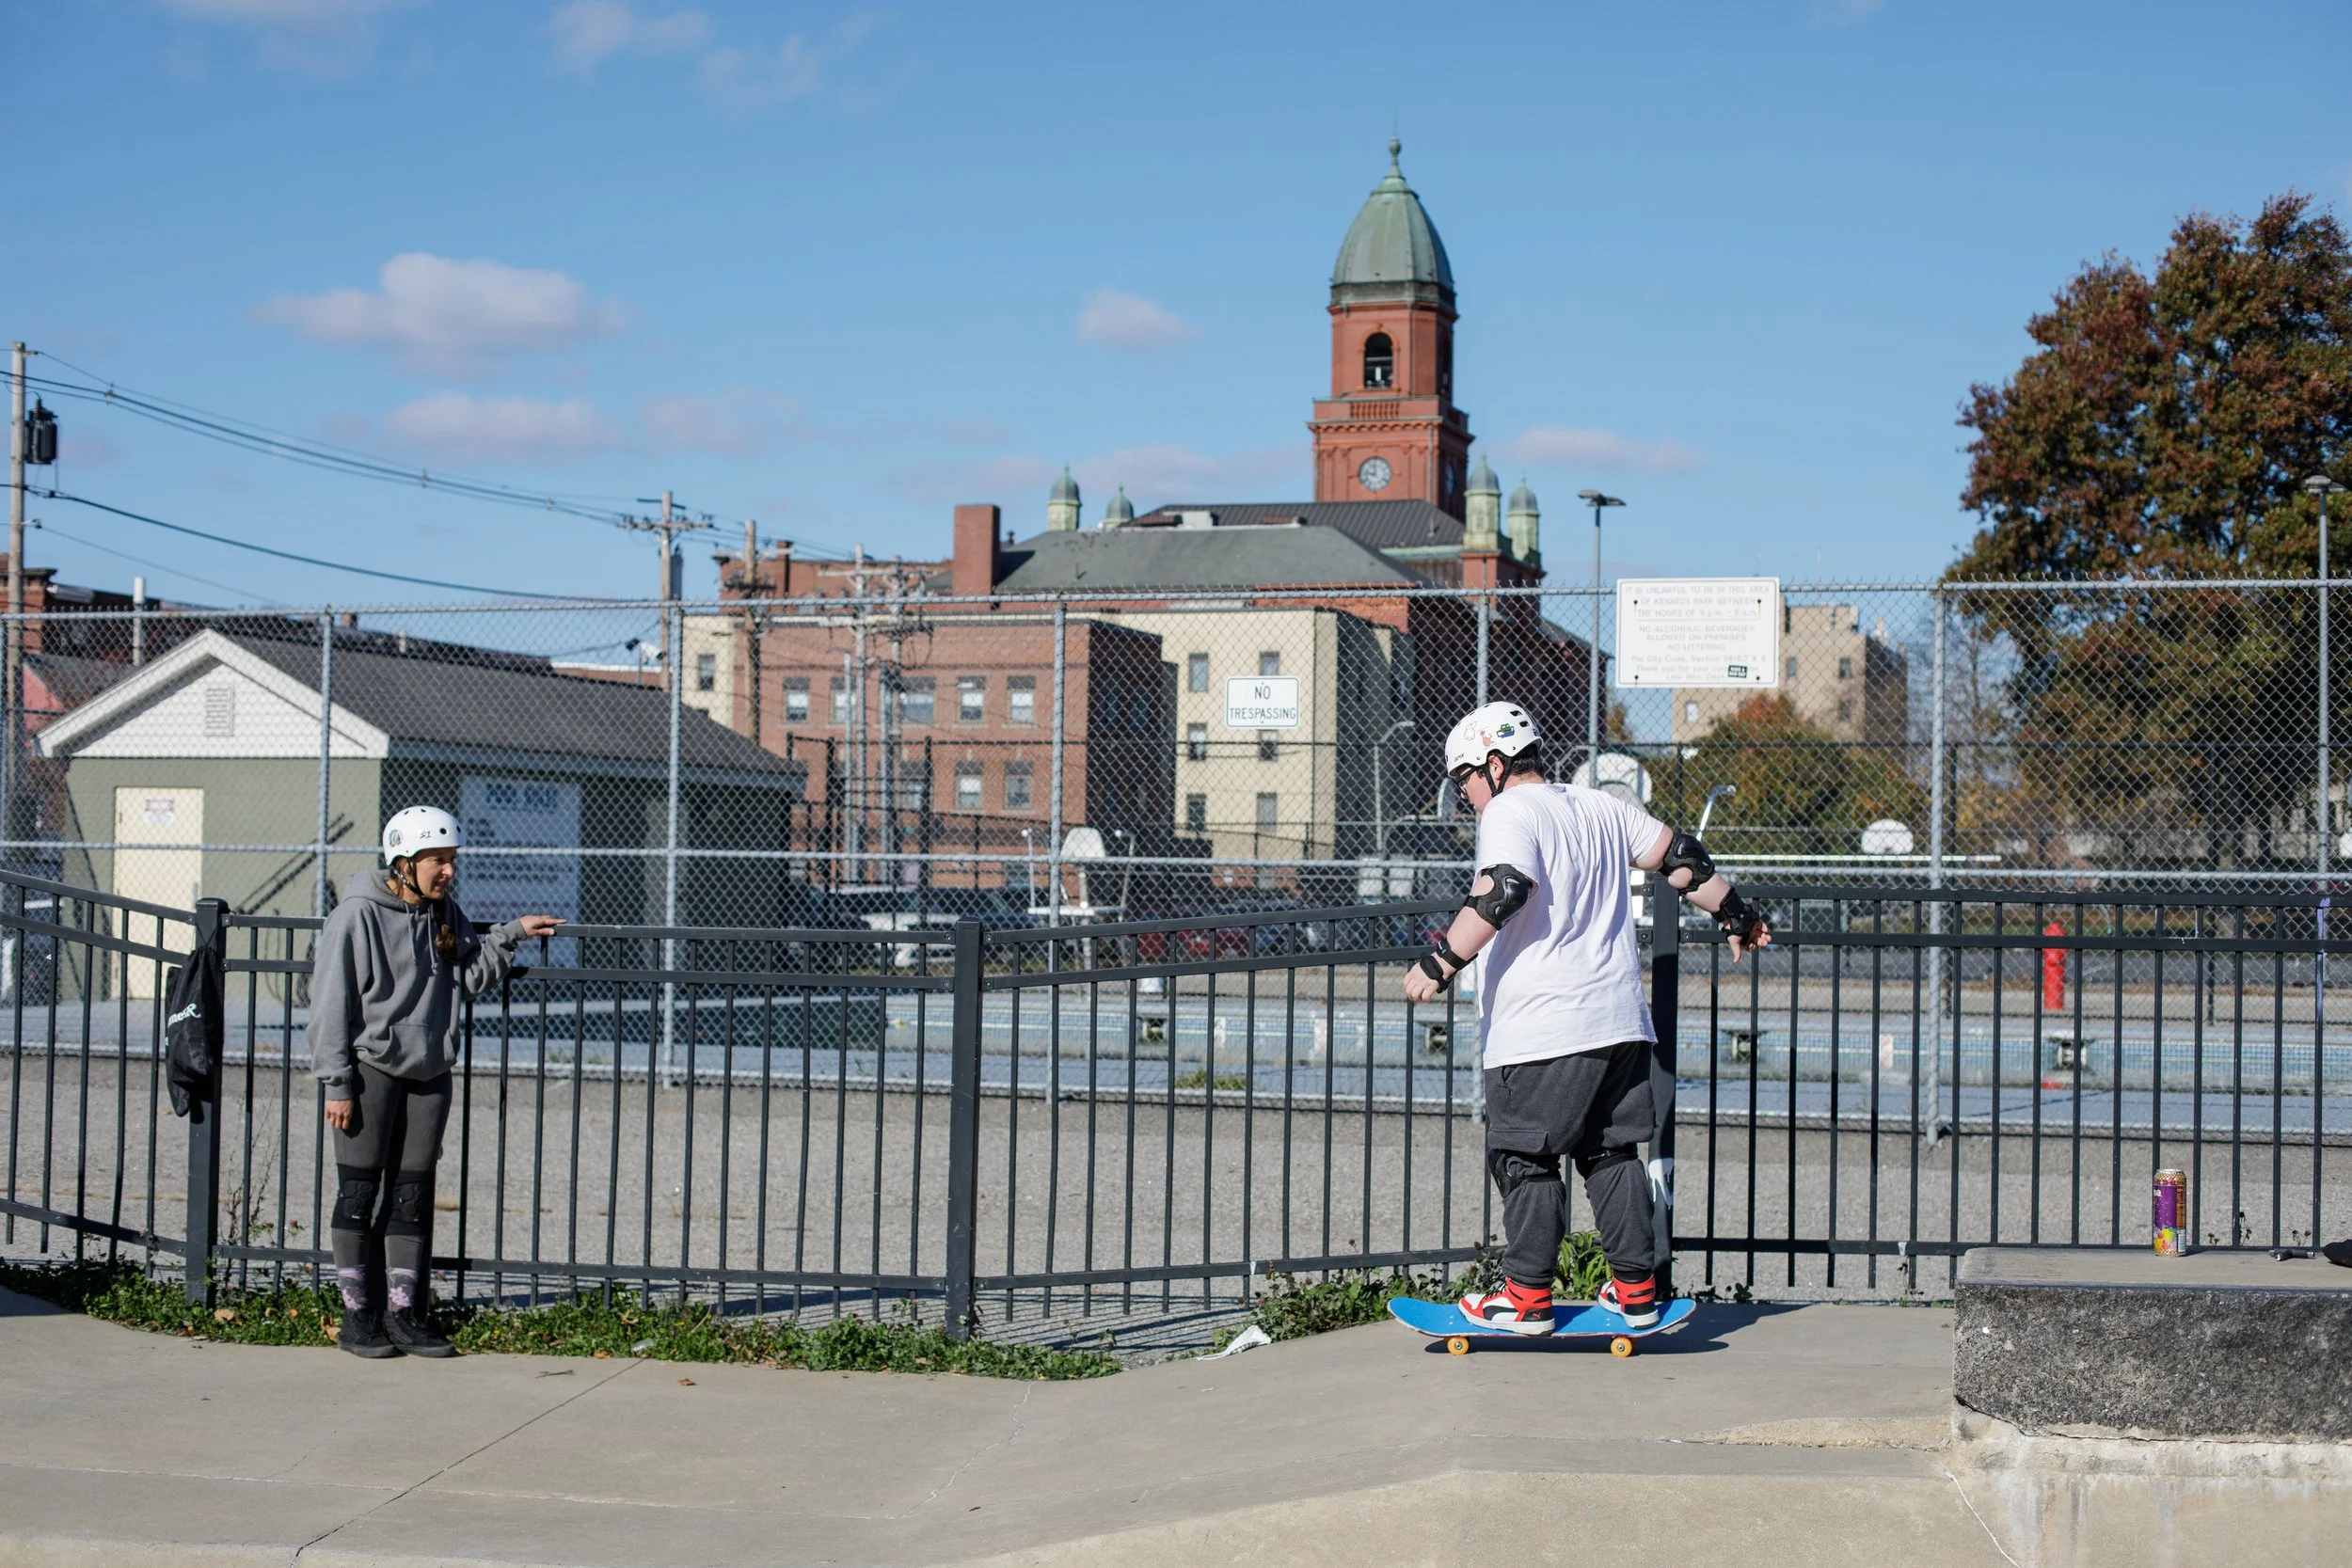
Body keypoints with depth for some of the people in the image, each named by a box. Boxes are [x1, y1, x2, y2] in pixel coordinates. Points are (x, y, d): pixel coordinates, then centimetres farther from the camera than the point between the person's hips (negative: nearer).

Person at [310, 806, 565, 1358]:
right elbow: (331, 1003, -10)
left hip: (428, 1073, 6)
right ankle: (357, 1316, 7)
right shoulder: (358, 915, -10)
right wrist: (337, 1084, -13)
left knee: (413, 1196, 7)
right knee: (360, 1193, 0)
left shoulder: (444, 914, 9)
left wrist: (511, 935, 1)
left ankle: (403, 1314, 13)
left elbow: (474, 975, 13)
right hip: (370, 1069, -6)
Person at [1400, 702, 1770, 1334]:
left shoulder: (1510, 813, -7)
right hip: (1621, 1022, 7)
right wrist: (1736, 915, 35)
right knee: (1612, 1153, 14)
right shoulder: (1604, 808, 16)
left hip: (1540, 1031, -7)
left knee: (1525, 1160, 2)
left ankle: (1527, 1297, 4)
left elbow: (1503, 891, -24)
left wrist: (1441, 960, -24)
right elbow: (1680, 858, 22)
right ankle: (1636, 1291, 14)